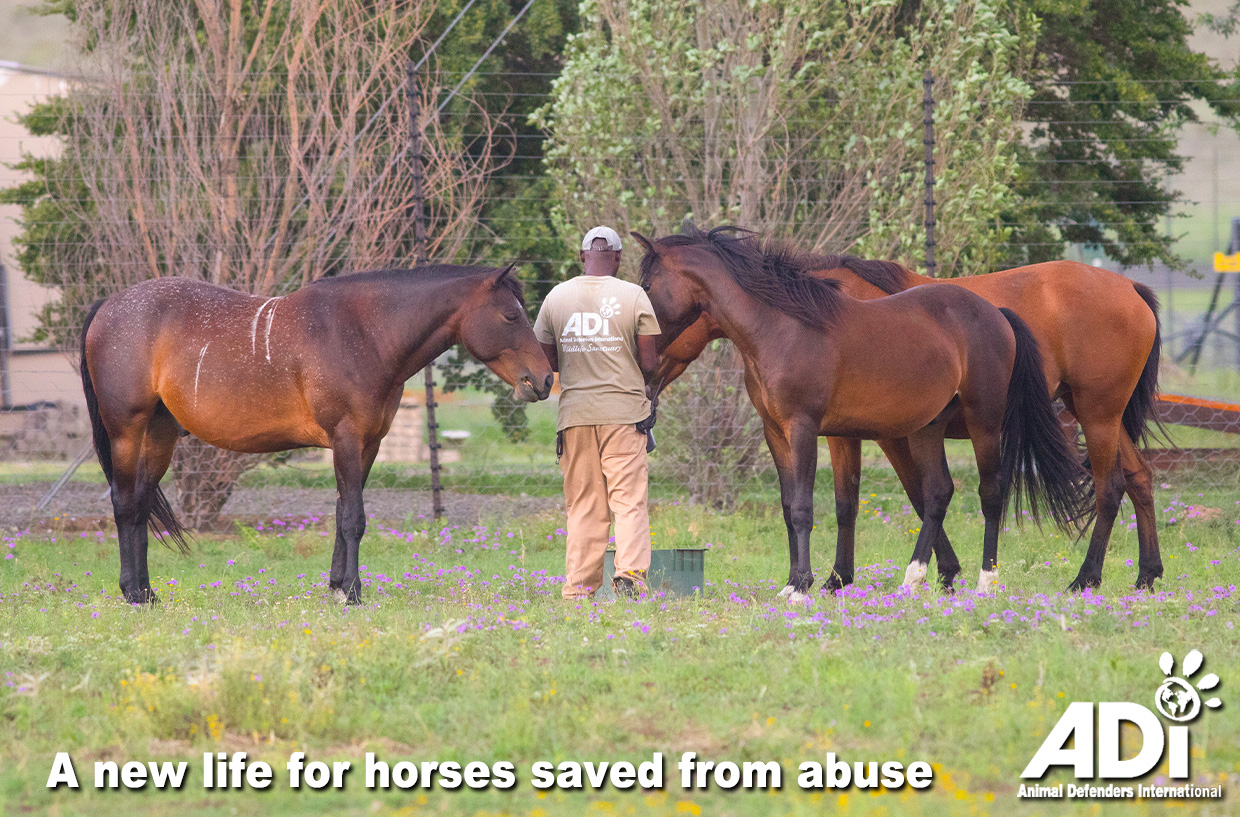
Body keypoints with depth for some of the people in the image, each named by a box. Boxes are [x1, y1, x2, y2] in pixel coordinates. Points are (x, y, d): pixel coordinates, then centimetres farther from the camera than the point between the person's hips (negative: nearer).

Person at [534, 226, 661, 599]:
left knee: (582, 505, 8)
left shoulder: (557, 297, 4)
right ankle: (630, 572, -18)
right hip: (624, 411, -3)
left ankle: (579, 587, 5)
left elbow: (546, 361, 9)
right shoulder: (633, 296, -5)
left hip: (575, 412, 3)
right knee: (629, 499, -1)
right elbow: (649, 363, -4)